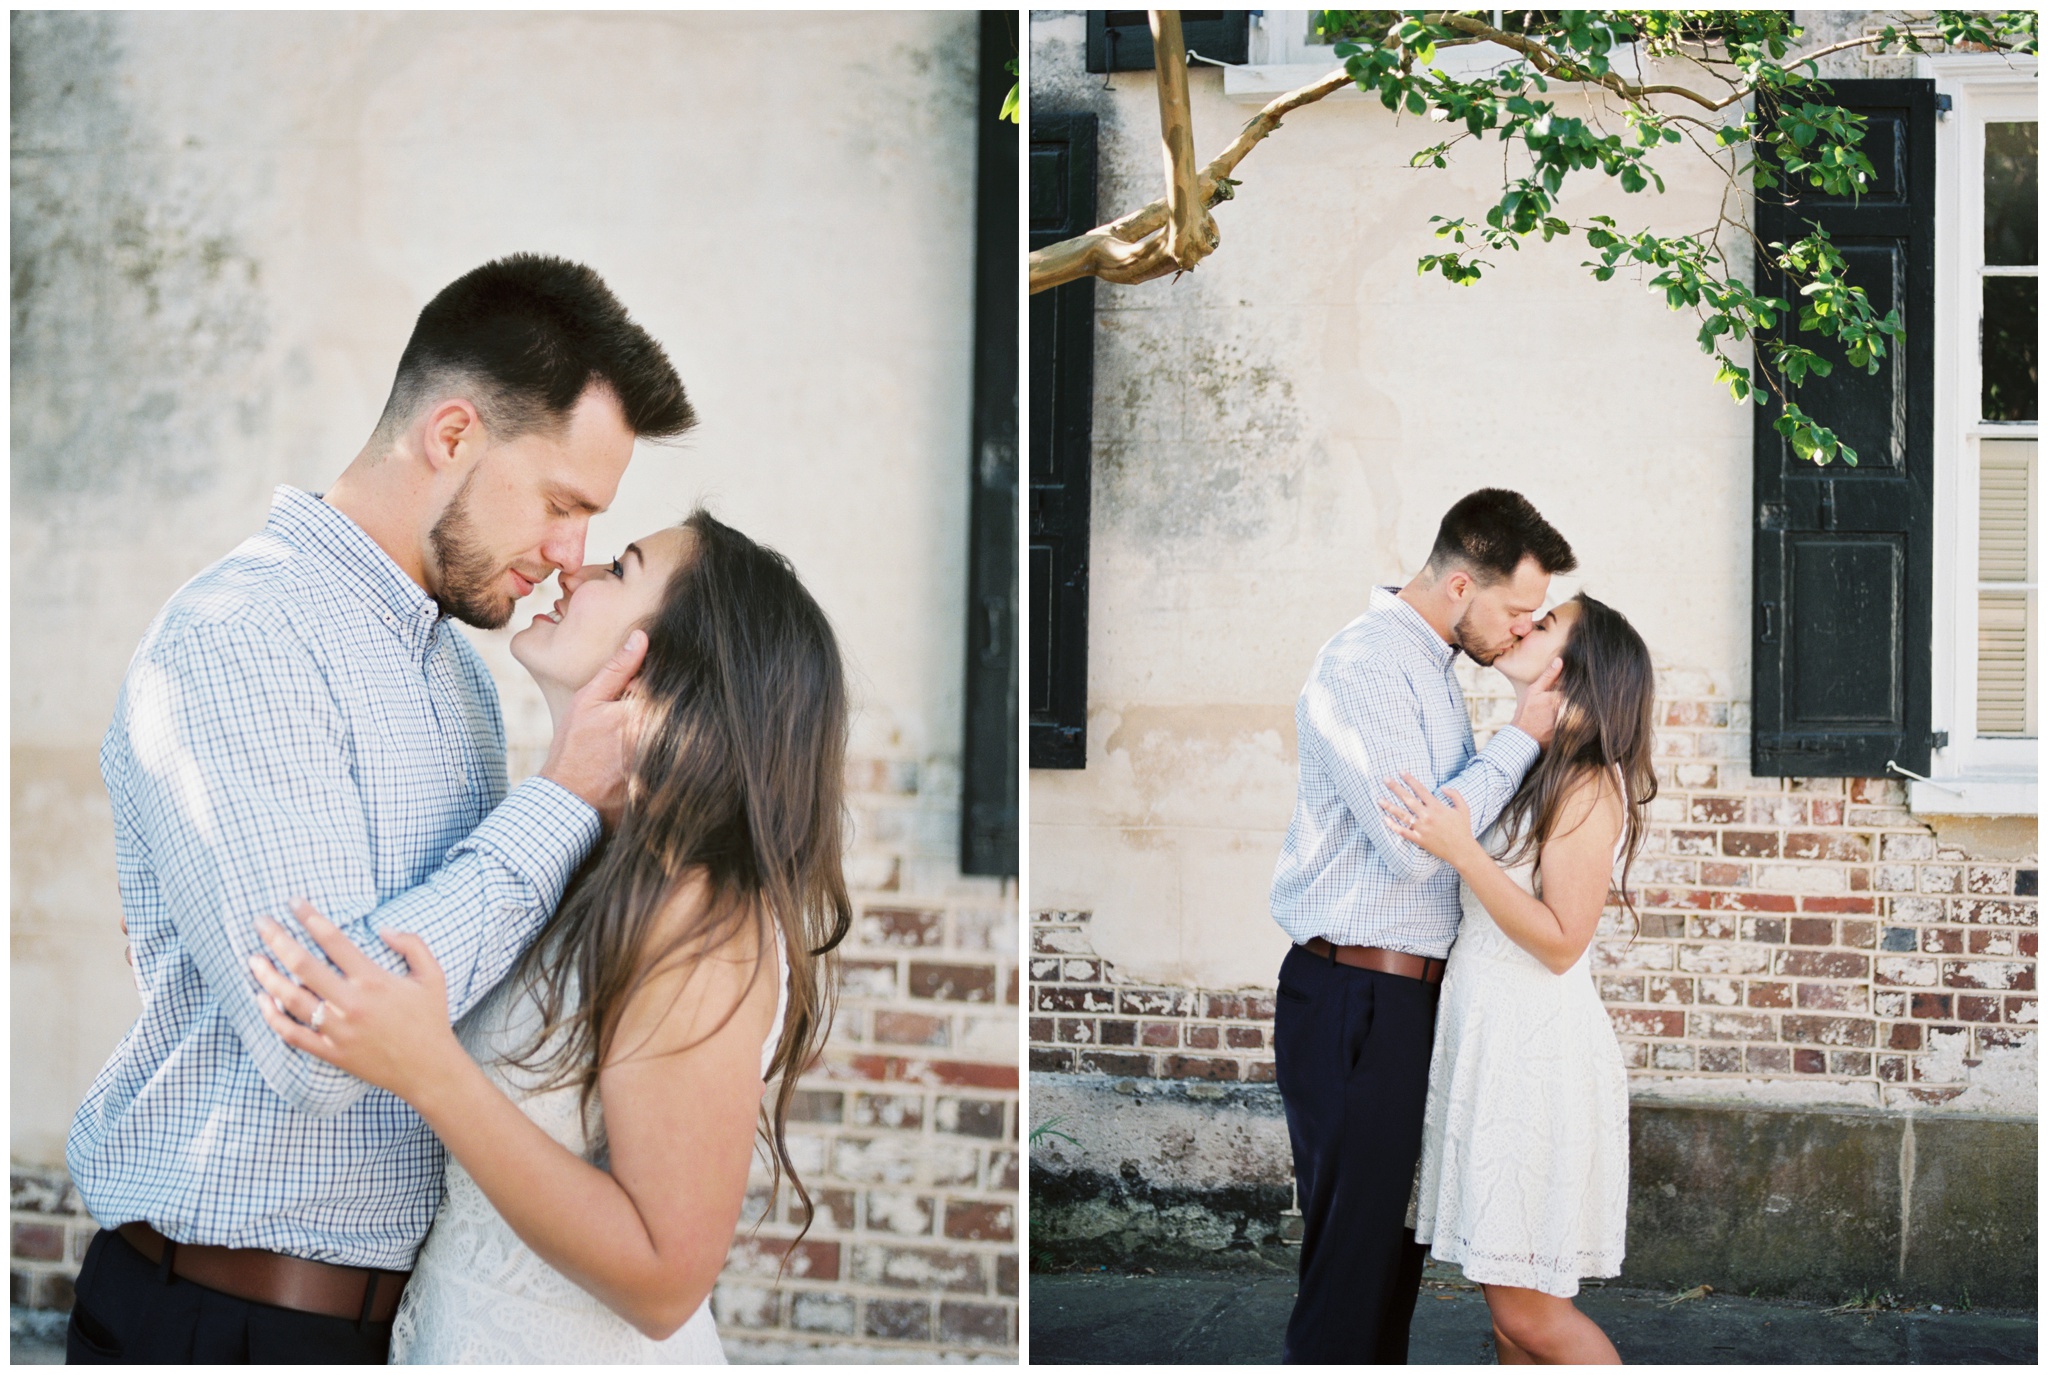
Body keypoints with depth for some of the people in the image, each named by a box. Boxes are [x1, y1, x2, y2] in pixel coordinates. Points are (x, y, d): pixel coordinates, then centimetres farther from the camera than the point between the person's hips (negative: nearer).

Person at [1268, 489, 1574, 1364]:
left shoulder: (1428, 667, 16)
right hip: (1355, 1003, -10)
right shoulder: (1364, 668, -16)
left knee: (1394, 1240, 16)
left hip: (1407, 996, 10)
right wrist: (1521, 738, -13)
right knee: (1351, 1254, -6)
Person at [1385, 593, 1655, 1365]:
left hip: (1537, 1051, -9)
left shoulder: (1589, 787, -13)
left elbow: (1560, 942, -18)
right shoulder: (1517, 767, 12)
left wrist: (1460, 850, -23)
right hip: (1486, 1041, 9)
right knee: (1506, 1305, 12)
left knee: (1530, 1314, -4)